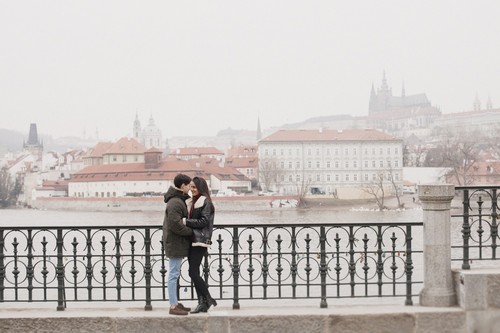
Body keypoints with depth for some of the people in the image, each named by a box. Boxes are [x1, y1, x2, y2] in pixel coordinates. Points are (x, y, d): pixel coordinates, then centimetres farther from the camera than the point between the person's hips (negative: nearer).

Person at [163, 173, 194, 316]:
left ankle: (175, 303, 23)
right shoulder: (175, 203, -20)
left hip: (176, 243, 11)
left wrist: (189, 230, 7)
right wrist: (191, 231, -14)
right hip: (175, 243, -11)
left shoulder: (178, 200, 14)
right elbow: (175, 225, -25)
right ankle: (173, 306, -1)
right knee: (173, 274, -5)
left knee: (174, 274, 15)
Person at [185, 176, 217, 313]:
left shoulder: (206, 202, -7)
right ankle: (202, 303, 12)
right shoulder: (190, 202, 17)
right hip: (191, 241, 9)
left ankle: (208, 299, 1)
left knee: (193, 272, -12)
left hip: (199, 242, -9)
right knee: (194, 273, 7)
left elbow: (203, 222, -16)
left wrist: (186, 222, -19)